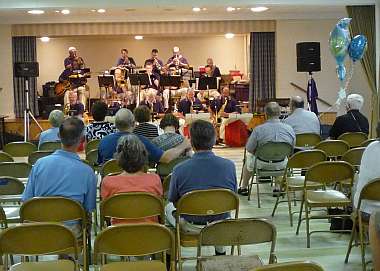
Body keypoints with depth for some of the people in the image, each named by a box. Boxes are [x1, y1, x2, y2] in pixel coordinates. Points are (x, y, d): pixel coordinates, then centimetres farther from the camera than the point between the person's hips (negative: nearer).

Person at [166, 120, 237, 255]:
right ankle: (220, 250, 47)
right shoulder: (229, 165, -16)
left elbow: (173, 201, -5)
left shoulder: (179, 169, -21)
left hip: (192, 228, -2)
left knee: (168, 208, 29)